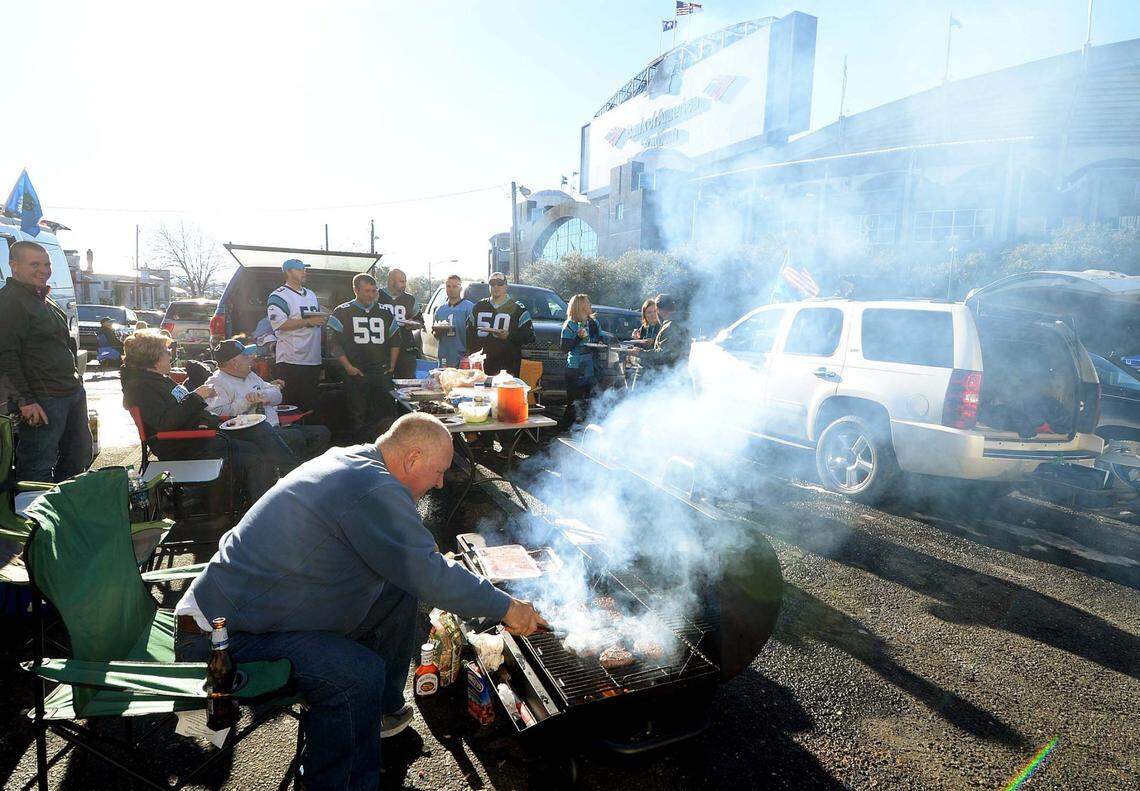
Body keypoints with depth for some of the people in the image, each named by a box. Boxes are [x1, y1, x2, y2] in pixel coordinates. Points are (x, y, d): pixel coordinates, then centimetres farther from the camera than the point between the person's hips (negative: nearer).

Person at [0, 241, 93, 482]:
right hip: (42, 401, -10)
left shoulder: (43, 299, 18)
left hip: (73, 391, 10)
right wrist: (25, 400, -23)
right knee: (38, 468, -3)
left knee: (80, 457, 18)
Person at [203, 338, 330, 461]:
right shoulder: (216, 383, -3)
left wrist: (262, 395, -5)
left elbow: (277, 396, 17)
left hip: (276, 427, 9)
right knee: (296, 438, -33)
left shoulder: (250, 375, 23)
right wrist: (246, 401, -16)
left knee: (322, 432, -3)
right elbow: (217, 414, -19)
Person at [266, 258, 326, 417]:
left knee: (312, 403, 14)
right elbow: (279, 324, -19)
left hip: (314, 360, 8)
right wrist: (308, 321, -20)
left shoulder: (311, 295, 19)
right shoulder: (278, 296, -6)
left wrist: (323, 319, 9)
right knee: (293, 406, -5)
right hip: (291, 361, -8)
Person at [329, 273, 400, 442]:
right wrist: (348, 367, -9)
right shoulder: (342, 312, 3)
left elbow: (395, 340, 20)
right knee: (358, 417, 1)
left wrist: (392, 365, 10)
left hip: (383, 373, 3)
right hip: (356, 374, -2)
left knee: (387, 415, 0)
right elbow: (335, 343, 0)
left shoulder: (385, 312, 13)